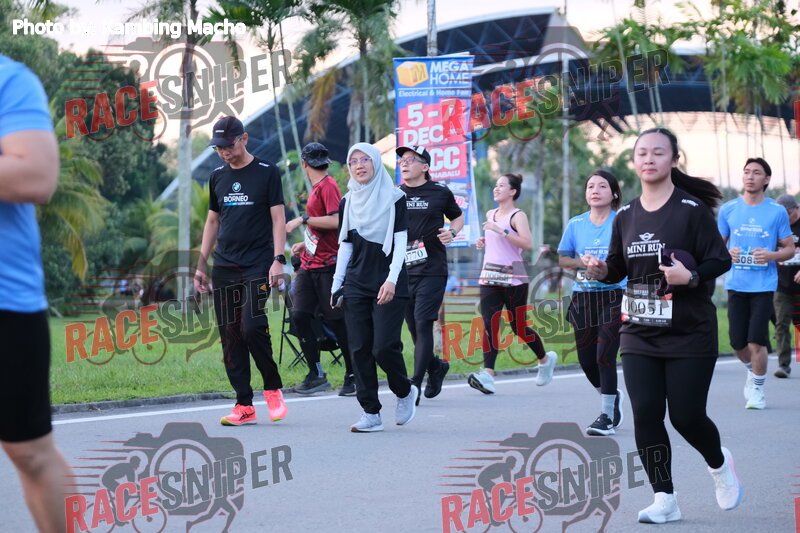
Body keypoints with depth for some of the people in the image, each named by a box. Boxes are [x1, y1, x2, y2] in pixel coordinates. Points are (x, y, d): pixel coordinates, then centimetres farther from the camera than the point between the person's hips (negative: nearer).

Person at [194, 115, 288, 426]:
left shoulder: (266, 173, -1)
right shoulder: (218, 177, 14)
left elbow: (278, 219, -3)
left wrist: (278, 260, -12)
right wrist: (201, 265, 16)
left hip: (258, 266, -5)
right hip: (224, 268, 5)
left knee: (252, 326, -18)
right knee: (229, 334, 1)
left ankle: (273, 388, 3)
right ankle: (244, 406, 4)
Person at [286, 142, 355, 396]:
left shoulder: (328, 186, -10)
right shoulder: (317, 188, 18)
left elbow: (336, 221, -22)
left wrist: (303, 219, -18)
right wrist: (305, 243, 19)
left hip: (328, 265, -9)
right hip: (309, 264, 9)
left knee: (336, 320, -3)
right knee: (300, 315, -2)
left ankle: (352, 375, 8)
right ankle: (316, 374, 4)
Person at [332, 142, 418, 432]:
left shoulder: (394, 198, -1)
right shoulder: (347, 202, 11)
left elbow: (400, 243, -6)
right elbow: (345, 246, 15)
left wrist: (391, 280, -18)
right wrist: (336, 285, 10)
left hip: (389, 286, -4)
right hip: (356, 285, 4)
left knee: (384, 347, -13)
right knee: (360, 350, -2)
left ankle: (405, 392, 15)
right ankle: (371, 413, 3)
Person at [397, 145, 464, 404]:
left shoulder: (440, 192, 3)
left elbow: (458, 217, 18)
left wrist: (452, 231, -3)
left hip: (432, 269, -4)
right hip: (403, 269, 4)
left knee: (423, 323, -12)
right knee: (413, 326, 7)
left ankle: (415, 384, -11)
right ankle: (436, 366, 33)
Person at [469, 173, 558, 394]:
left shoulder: (518, 215, -6)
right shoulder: (490, 215, 15)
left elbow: (528, 244, -21)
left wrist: (501, 231, -24)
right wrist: (484, 242, 11)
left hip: (513, 278, -6)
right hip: (489, 276, 6)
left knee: (518, 327, 4)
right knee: (489, 325, -11)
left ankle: (545, 359, 30)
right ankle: (487, 374, -19)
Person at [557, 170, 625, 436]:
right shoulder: (576, 224, 8)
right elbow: (562, 259, 12)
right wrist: (582, 262, -7)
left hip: (614, 297, -4)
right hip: (582, 297, 4)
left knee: (605, 355, -12)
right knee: (586, 360, 6)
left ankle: (607, 415, 0)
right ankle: (612, 396, 34)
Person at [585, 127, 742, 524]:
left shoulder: (693, 209, -8)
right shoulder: (626, 216, 7)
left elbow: (720, 261, -9)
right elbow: (619, 267, 16)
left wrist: (691, 276, -27)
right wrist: (602, 271, -6)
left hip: (690, 334, -4)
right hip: (639, 335, 4)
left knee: (686, 416, -2)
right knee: (646, 415, -4)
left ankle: (719, 465, 30)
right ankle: (664, 499, 7)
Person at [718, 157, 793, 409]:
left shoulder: (777, 212, 1)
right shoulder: (728, 209, 6)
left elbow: (790, 248, 6)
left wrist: (771, 256, -14)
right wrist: (728, 253, -8)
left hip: (764, 285, -2)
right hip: (736, 284, 2)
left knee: (756, 341, -10)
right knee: (738, 343, 3)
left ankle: (757, 389, 9)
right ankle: (752, 370, 35)